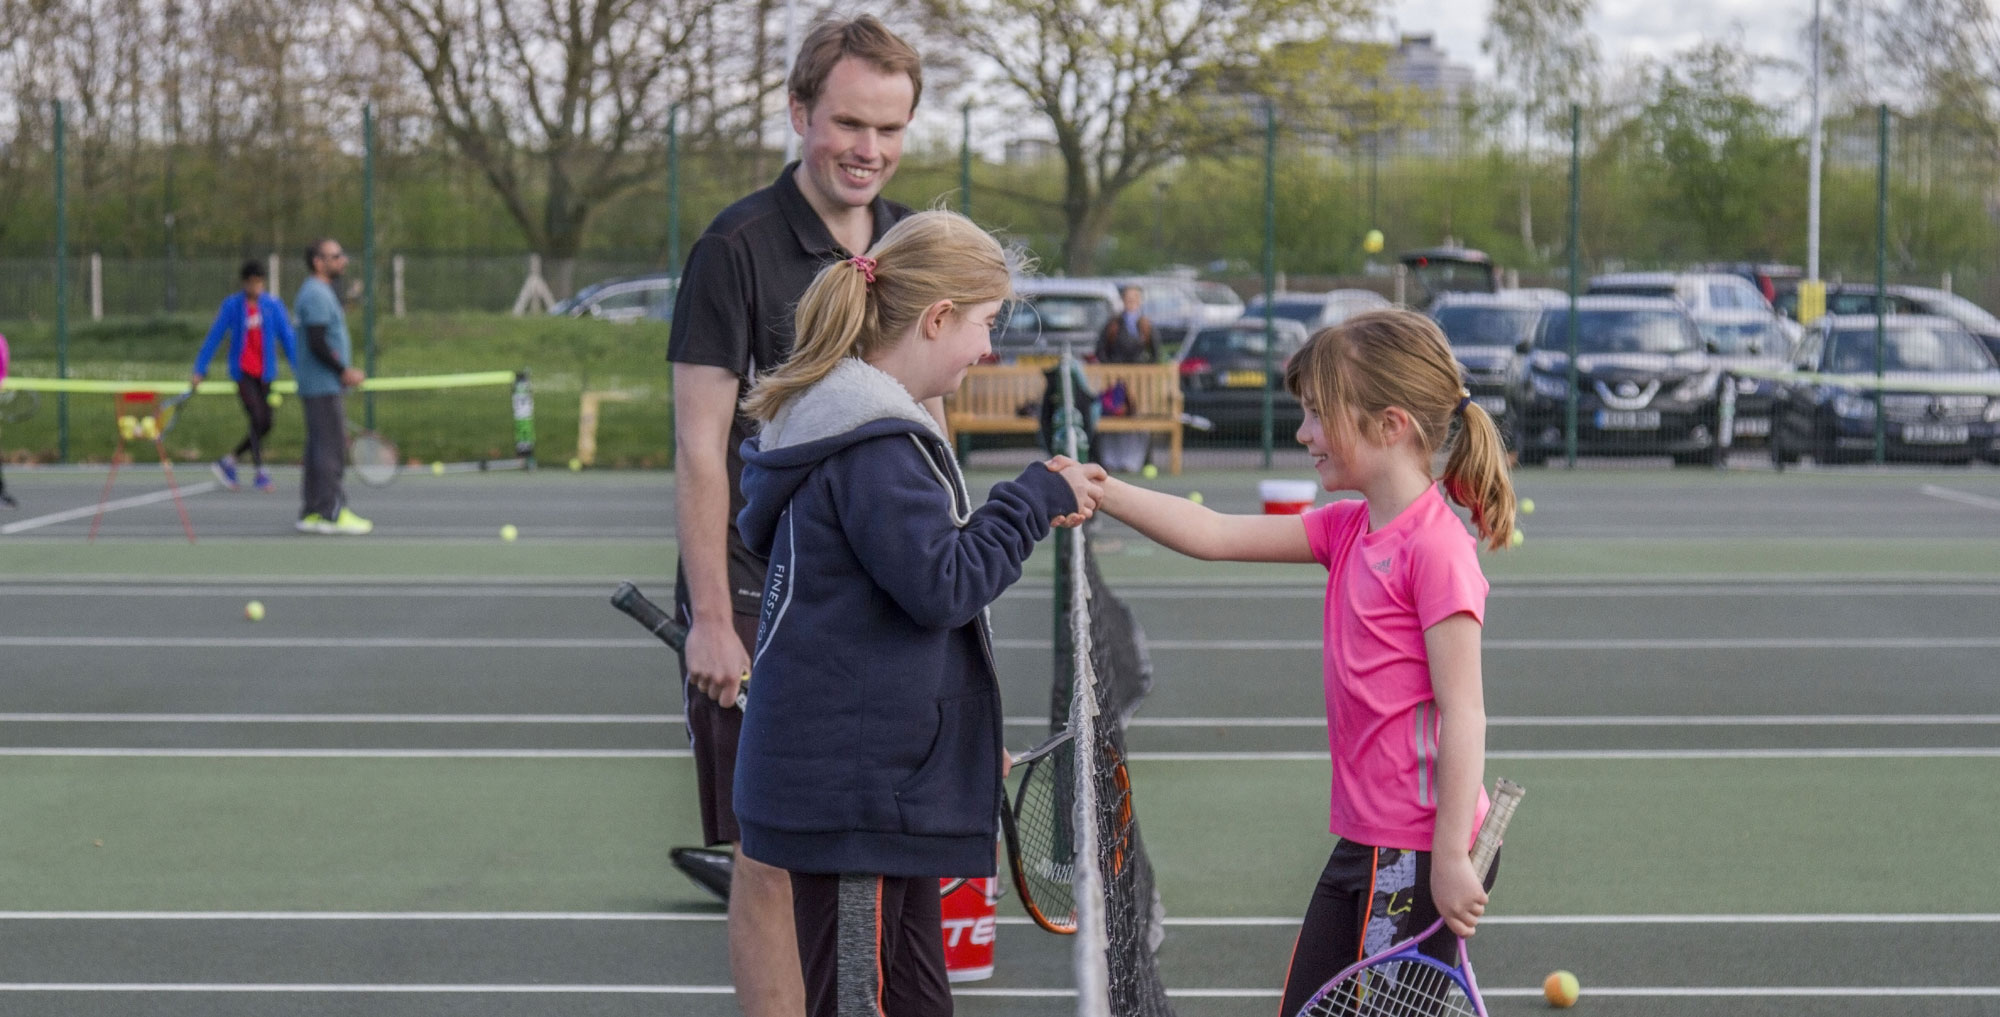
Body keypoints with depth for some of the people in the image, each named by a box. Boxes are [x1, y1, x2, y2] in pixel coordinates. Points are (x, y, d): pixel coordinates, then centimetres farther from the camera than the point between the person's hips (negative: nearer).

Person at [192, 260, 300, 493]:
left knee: (265, 425, 3)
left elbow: (287, 337, 6)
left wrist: (299, 369, 1)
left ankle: (228, 462, 20)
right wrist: (200, 371, 0)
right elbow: (214, 337, 1)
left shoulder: (273, 305, 3)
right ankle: (260, 473, -8)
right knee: (258, 419, -14)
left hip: (265, 373, 4)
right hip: (243, 372, -4)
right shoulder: (232, 305, -2)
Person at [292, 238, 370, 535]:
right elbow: (317, 343, -21)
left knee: (320, 450, 11)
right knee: (331, 448, -10)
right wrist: (344, 370, -17)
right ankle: (332, 512, -11)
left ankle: (312, 512, 13)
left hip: (325, 385, 11)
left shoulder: (322, 293, 19)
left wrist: (345, 371, 16)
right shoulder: (316, 295, -14)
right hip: (323, 386, -11)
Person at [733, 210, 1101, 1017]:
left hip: (888, 782, 11)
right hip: (852, 792, -11)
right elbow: (941, 584, -20)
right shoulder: (872, 447, -19)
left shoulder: (867, 425, 14)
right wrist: (1033, 499, -11)